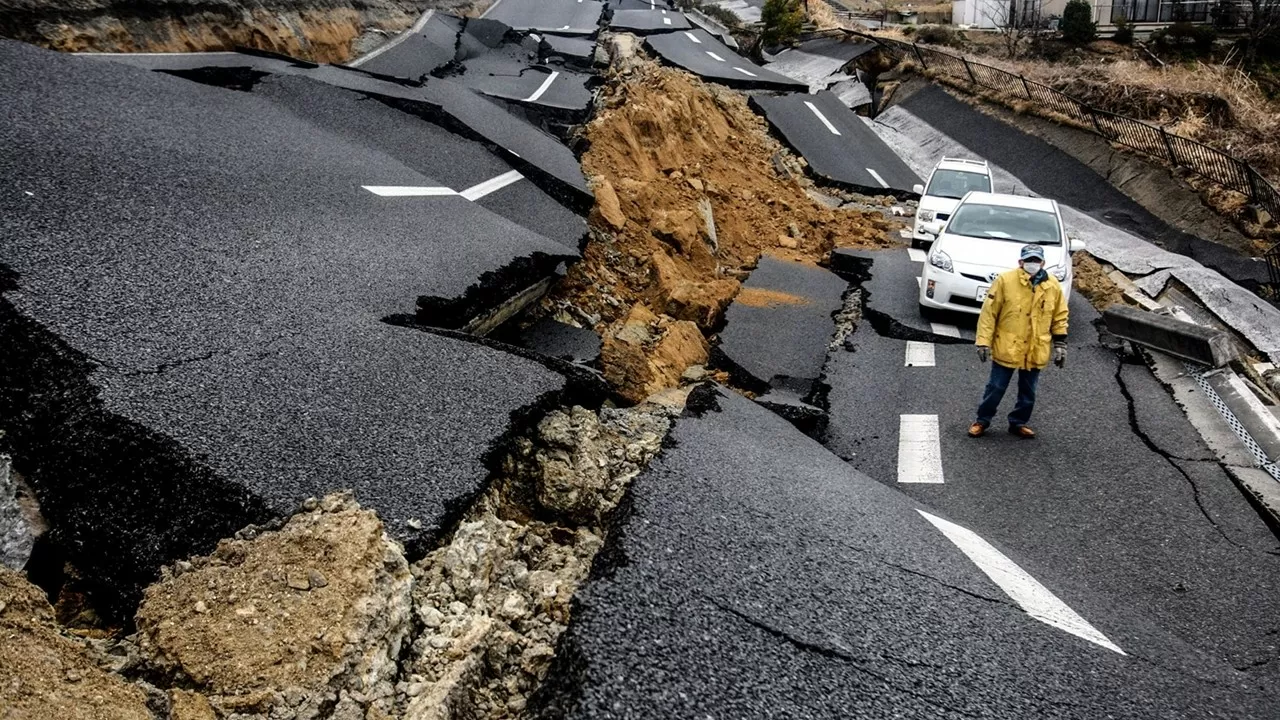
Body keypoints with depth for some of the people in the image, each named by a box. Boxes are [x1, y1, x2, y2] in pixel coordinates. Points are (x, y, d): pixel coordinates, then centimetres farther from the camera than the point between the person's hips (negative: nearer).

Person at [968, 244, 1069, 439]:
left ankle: (1018, 423, 32)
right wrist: (983, 341, -11)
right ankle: (982, 420, 23)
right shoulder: (1005, 280, -12)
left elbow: (1060, 317, 9)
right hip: (1006, 348, -3)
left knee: (1028, 392, 15)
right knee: (996, 388, 6)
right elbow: (989, 312, -9)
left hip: (1036, 352, 3)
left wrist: (1060, 345, 7)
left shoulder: (1053, 286, -1)